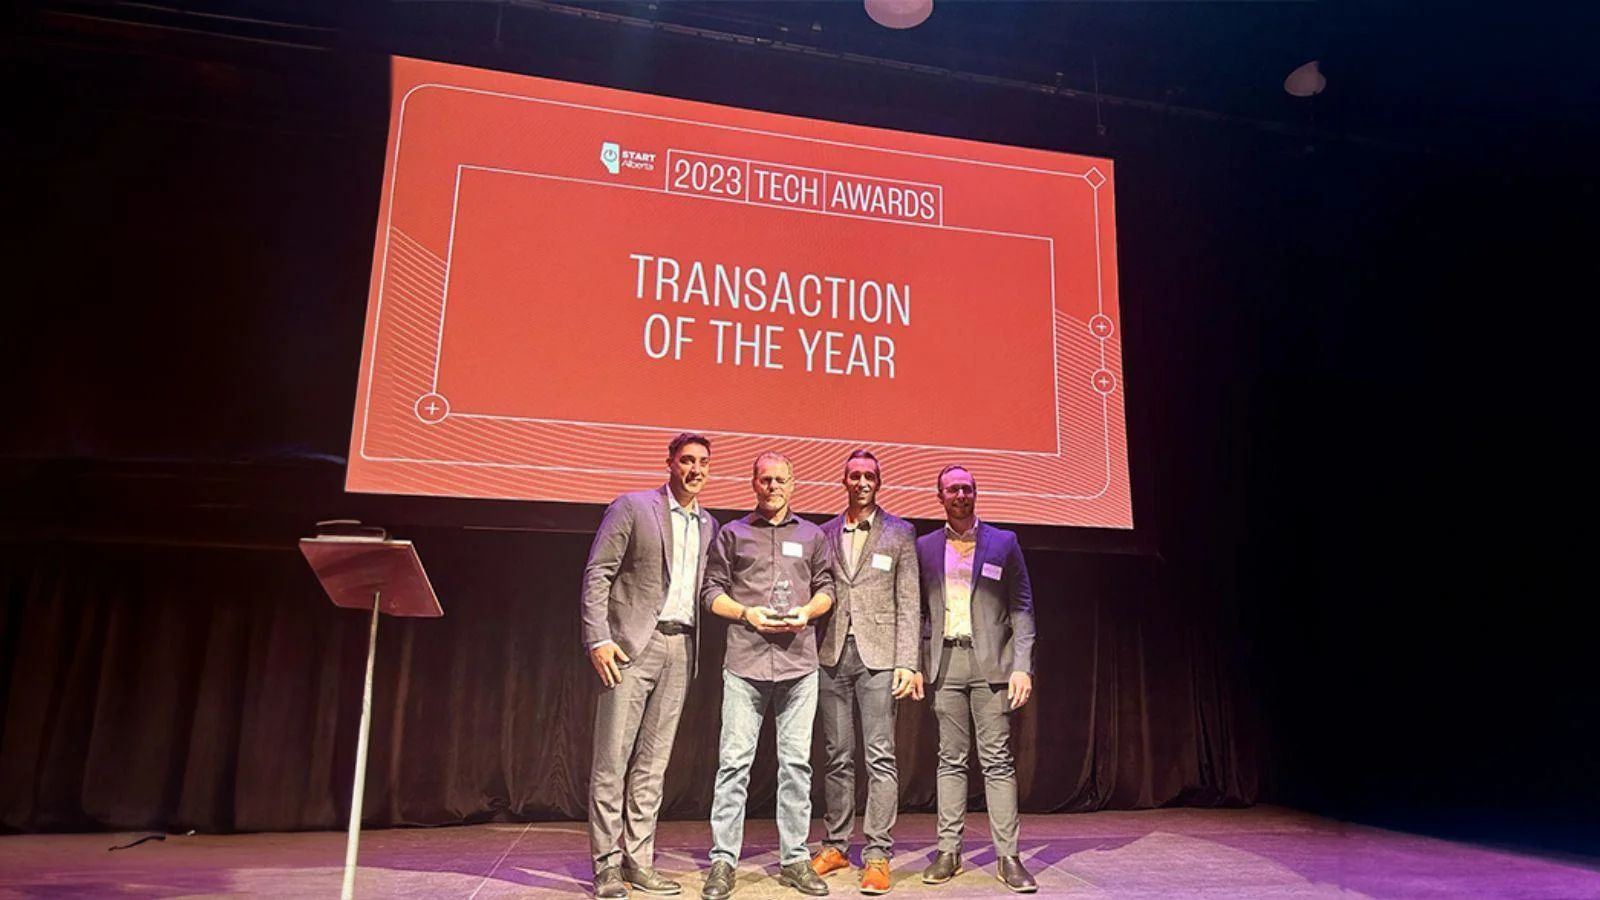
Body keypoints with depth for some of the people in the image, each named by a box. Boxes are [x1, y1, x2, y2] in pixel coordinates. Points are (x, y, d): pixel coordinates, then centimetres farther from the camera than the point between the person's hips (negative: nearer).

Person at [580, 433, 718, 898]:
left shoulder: (708, 525, 15)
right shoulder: (632, 507, 0)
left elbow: (705, 588, 16)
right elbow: (597, 573, -4)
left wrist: (697, 646, 5)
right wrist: (598, 639, -12)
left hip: (680, 649, 5)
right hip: (632, 644, -5)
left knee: (653, 762, 9)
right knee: (613, 758, -2)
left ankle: (639, 861, 16)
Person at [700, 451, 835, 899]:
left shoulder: (812, 535, 15)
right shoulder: (732, 534, 10)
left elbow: (826, 589, 16)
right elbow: (713, 591, 8)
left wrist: (807, 611, -4)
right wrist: (747, 613, -8)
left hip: (799, 661, 2)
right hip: (745, 662, -1)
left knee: (796, 762, 5)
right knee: (734, 760, -2)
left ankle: (794, 859, 15)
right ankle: (723, 861, 7)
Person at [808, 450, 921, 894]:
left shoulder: (900, 533, 5)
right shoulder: (824, 534, 12)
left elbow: (908, 602, 0)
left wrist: (907, 662, -7)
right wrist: (809, 653, 4)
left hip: (878, 656, -2)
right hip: (831, 656, 3)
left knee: (880, 756, -3)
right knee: (837, 757, 9)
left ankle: (877, 854, 4)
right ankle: (836, 845, 20)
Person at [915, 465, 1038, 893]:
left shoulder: (1003, 542, 5)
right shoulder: (924, 547, 10)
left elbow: (1021, 606, 2)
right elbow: (917, 608, 10)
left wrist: (1022, 665, -7)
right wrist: (915, 661, 0)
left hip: (991, 662, -1)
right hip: (946, 662, 2)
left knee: (997, 760, -1)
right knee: (951, 758, 7)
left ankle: (1008, 857, 4)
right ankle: (948, 850, 13)